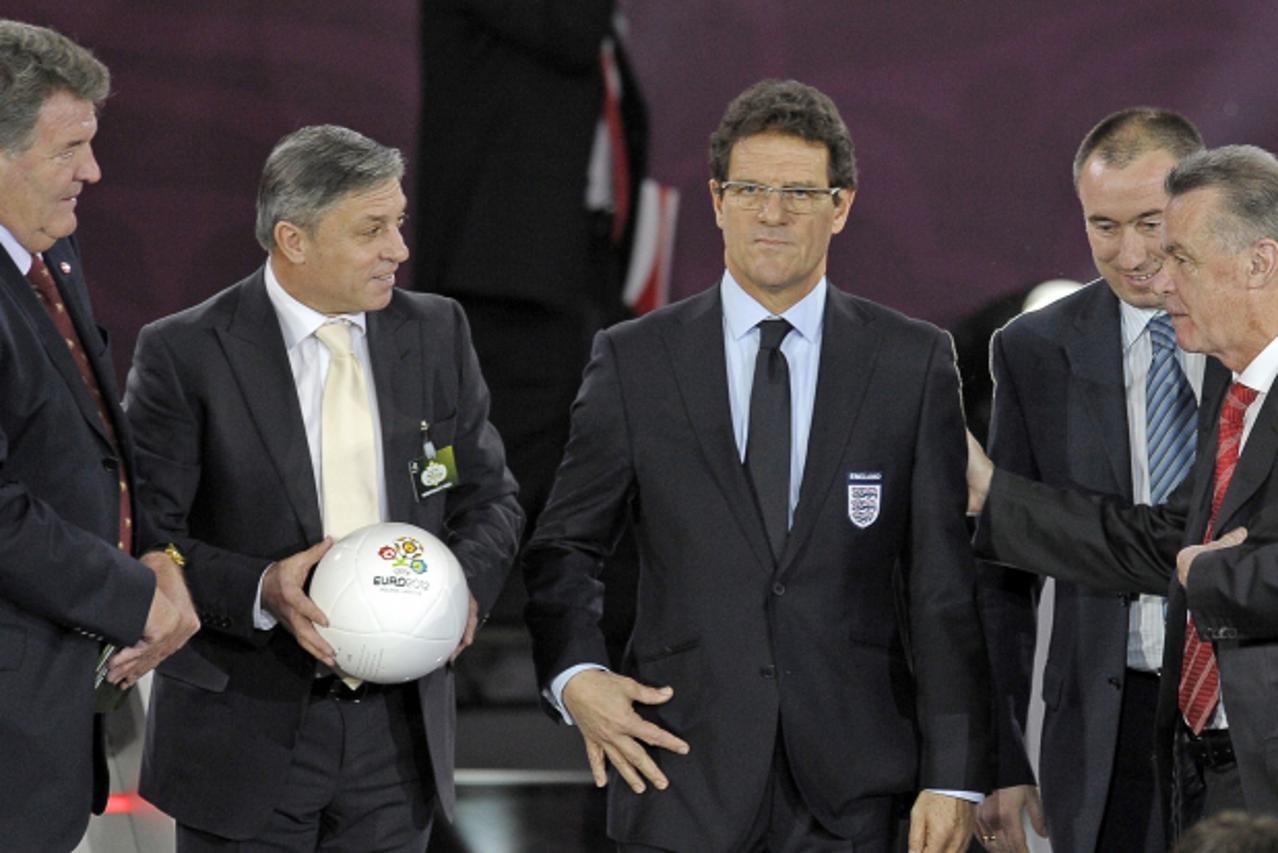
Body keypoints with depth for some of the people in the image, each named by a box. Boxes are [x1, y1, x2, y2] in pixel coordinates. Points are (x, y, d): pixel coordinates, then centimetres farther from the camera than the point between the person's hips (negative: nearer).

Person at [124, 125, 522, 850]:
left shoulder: (436, 333, 6)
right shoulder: (185, 354, -7)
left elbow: (491, 499, 12)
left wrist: (467, 579, -9)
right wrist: (260, 591, -24)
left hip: (397, 731, 4)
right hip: (248, 730, -4)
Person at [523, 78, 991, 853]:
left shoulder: (914, 363, 4)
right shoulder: (635, 361, 5)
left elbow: (944, 586, 1)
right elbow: (565, 549, 11)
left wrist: (953, 776, -4)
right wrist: (574, 675, -8)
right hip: (683, 777, 0)